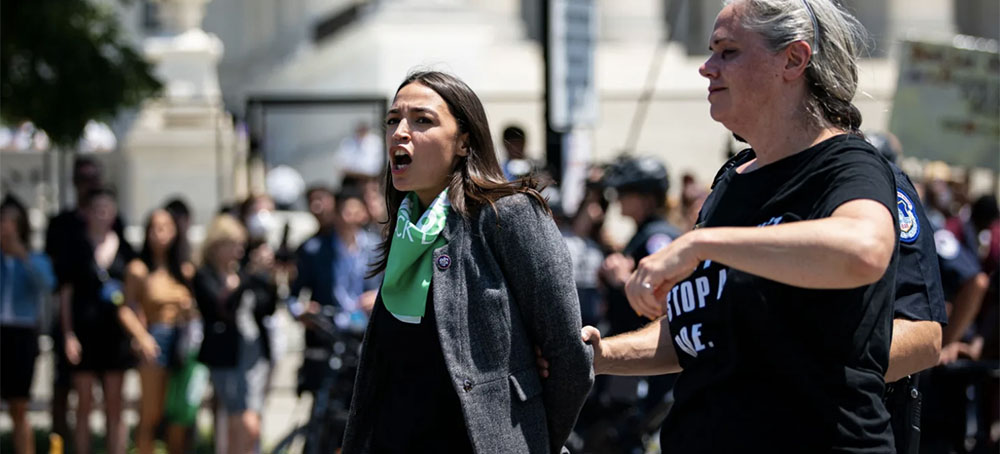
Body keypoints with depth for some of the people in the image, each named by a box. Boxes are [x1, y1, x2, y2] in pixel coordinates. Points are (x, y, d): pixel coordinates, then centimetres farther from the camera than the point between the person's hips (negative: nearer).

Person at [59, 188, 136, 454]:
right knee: (84, 404, 2)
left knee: (114, 406, 5)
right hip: (85, 332, -2)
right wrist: (68, 334, -6)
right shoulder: (76, 249, 1)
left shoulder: (124, 249, 8)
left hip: (115, 332, 2)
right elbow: (65, 294, 1)